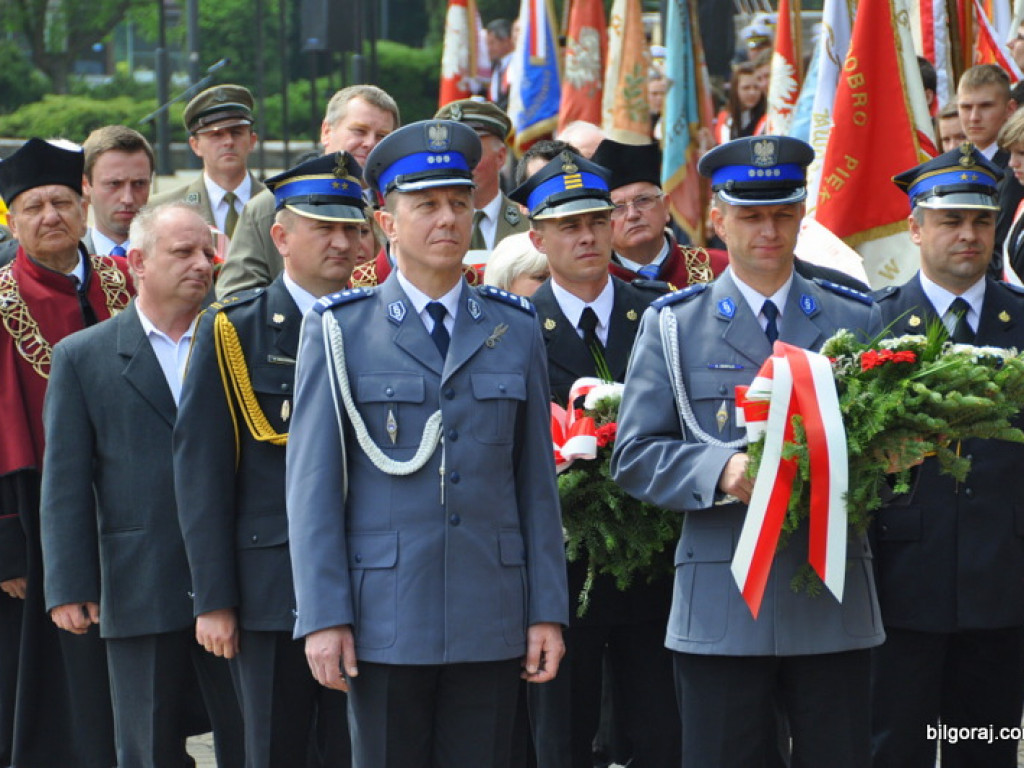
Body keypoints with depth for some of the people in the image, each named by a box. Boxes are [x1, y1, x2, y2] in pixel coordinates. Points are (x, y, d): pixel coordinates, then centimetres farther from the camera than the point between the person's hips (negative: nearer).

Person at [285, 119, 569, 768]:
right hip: (385, 620, -2)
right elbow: (312, 486, -1)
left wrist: (549, 612, 4)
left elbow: (538, 482, 9)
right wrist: (323, 618, -8)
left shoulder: (515, 329, 10)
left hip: (492, 620, 2)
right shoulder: (340, 331, 2)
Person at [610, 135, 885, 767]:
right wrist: (721, 470, -17)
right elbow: (635, 454, 1)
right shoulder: (673, 325, 7)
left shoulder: (857, 319, 13)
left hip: (836, 605, 2)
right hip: (720, 612, -1)